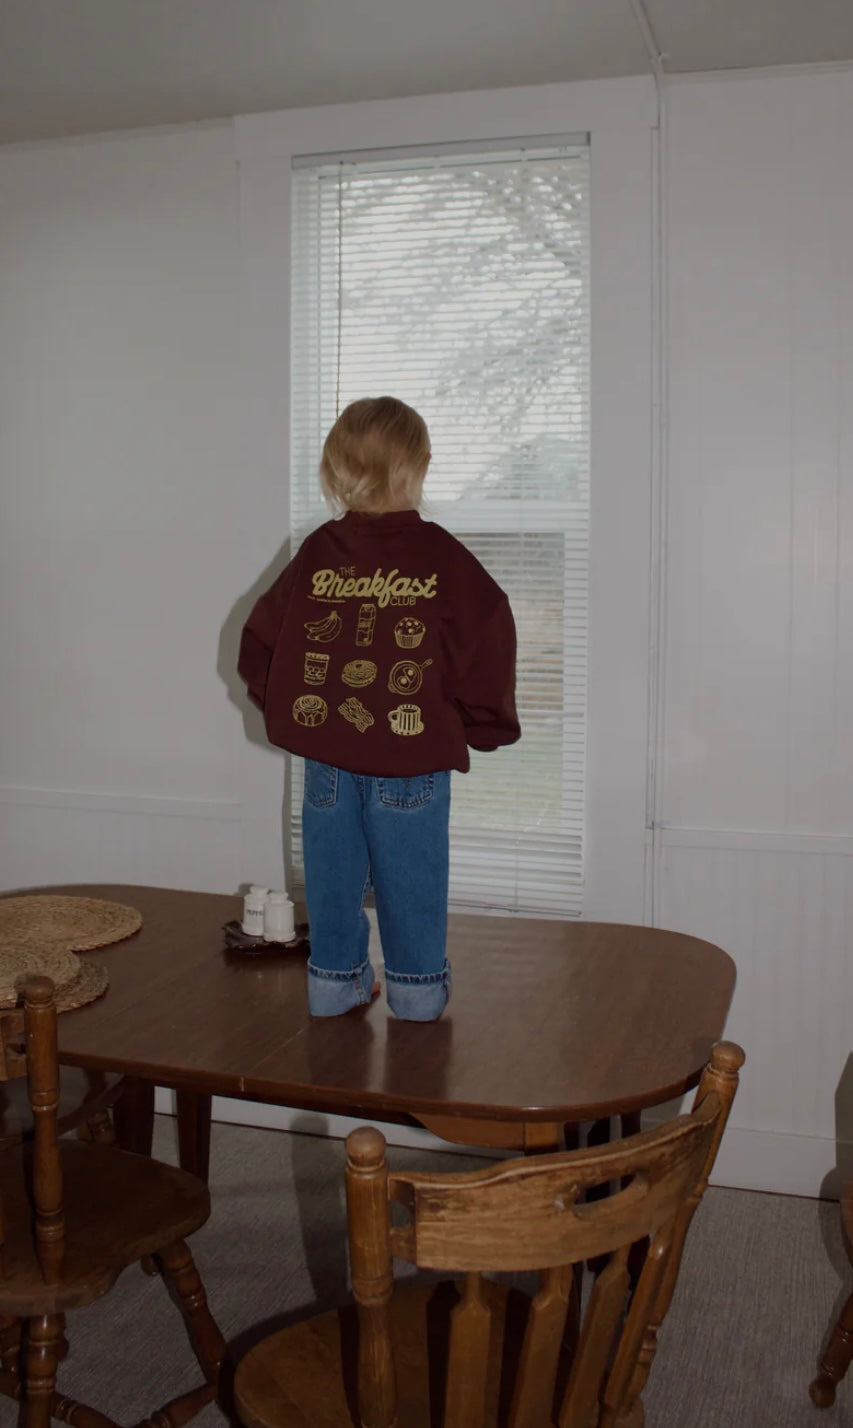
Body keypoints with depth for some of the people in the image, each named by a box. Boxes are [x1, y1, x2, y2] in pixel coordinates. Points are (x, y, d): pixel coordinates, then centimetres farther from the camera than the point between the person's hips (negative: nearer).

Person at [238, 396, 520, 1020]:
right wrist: (480, 724, 2)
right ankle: (418, 989, 21)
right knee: (411, 879, 10)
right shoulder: (442, 557, -8)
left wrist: (287, 708, 18)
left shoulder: (316, 553, 1)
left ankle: (336, 980, 26)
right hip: (413, 761, -2)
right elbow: (489, 635, -11)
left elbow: (259, 640, 7)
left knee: (333, 875, 15)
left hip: (325, 755, 3)